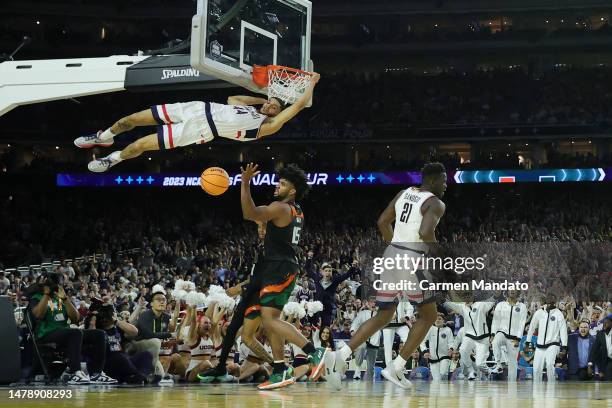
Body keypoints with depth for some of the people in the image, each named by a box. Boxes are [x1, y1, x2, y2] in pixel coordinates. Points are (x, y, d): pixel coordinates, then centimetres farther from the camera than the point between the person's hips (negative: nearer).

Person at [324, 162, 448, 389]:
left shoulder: (404, 193, 16)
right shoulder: (435, 204, -8)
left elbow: (382, 222, 19)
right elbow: (426, 232, -25)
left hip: (391, 257, 7)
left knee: (383, 317, 15)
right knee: (428, 315, 12)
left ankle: (341, 356, -5)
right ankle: (396, 368, 5)